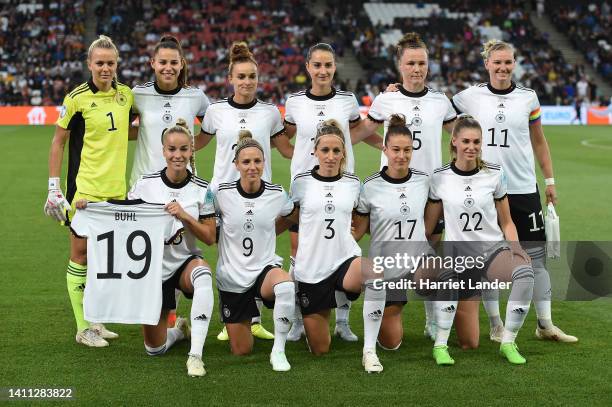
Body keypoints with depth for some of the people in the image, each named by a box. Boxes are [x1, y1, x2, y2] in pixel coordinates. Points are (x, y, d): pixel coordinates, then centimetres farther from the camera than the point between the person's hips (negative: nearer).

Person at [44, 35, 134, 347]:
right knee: (81, 254, 0)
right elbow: (58, 142, -4)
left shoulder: (125, 95, 5)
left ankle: (97, 321, 22)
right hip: (84, 189, -5)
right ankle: (83, 328, 8)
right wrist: (53, 186, -7)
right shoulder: (77, 98, -9)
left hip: (116, 188, 5)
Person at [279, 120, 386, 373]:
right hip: (310, 269, 0)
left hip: (345, 261, 1)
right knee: (320, 350, 4)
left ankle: (369, 351, -28)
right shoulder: (302, 183, -1)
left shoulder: (353, 184, 4)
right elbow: (289, 219, 12)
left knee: (376, 272, -38)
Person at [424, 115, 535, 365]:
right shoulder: (440, 178, -2)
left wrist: (515, 247, -11)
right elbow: (428, 225, 6)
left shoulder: (494, 174, 0)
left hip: (494, 249, 1)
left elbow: (506, 222, 7)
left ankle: (508, 342, -18)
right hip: (458, 255, -1)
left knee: (525, 273, -35)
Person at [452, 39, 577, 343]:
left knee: (536, 255, 2)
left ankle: (545, 324, 12)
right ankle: (496, 324, 15)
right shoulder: (471, 96, 0)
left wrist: (550, 180, 12)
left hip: (523, 189, 1)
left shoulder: (528, 97, 4)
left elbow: (538, 140, 13)